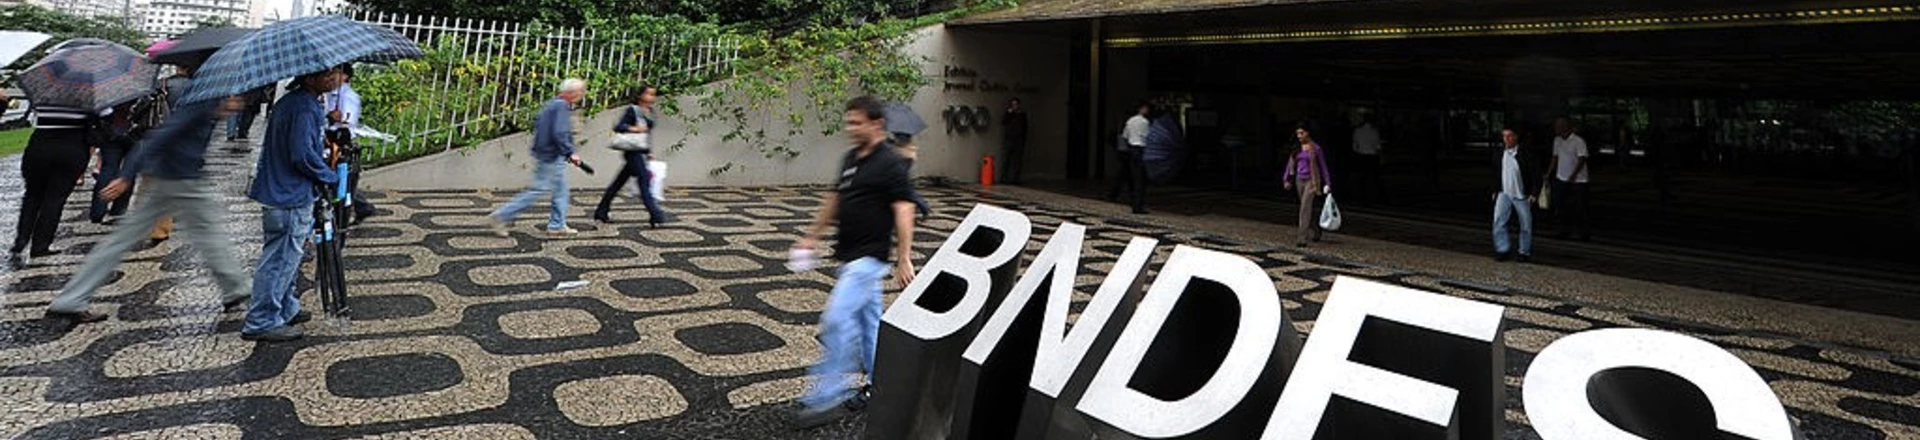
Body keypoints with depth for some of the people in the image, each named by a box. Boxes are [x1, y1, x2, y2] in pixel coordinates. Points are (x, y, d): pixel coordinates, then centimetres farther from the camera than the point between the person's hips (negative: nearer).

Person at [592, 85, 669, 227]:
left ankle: (601, 211, 21)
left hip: (643, 152, 8)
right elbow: (618, 127, -13)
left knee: (619, 182, 13)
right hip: (633, 151, -8)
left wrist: (650, 152, 21)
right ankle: (655, 215, -17)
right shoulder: (633, 110, -8)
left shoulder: (652, 112, 13)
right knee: (644, 179, -13)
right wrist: (633, 128, -29)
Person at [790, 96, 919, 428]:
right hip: (849, 255, 9)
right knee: (868, 320, 14)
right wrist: (813, 236, 21)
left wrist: (904, 259, -20)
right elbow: (834, 199, 21)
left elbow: (904, 211, -16)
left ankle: (826, 397, -4)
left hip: (869, 257, -9)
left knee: (836, 319, -12)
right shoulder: (850, 158, 12)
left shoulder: (891, 163, -13)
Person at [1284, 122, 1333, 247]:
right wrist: (1287, 179, 0)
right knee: (1310, 209, 17)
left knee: (1305, 208, -16)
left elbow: (1323, 166, -1)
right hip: (1300, 180, 5)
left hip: (1311, 181, -5)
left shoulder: (1315, 148, -7)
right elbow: (1290, 164, 11)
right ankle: (1315, 233, 35)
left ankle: (1302, 238, -20)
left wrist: (1327, 184, -1)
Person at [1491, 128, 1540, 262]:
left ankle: (1525, 252, 21)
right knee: (1498, 221, -8)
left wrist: (1534, 193, -14)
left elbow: (1535, 175, -9)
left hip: (1522, 196, -3)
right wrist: (1495, 191, 13)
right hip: (1504, 194, 3)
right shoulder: (1498, 155, 4)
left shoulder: (1525, 155, -11)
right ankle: (1503, 250, 1)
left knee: (1526, 225, 7)